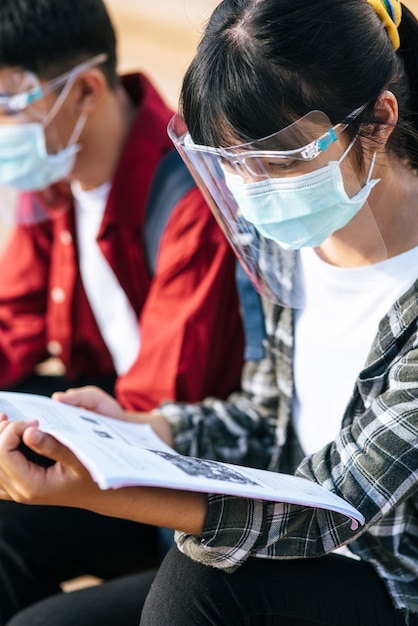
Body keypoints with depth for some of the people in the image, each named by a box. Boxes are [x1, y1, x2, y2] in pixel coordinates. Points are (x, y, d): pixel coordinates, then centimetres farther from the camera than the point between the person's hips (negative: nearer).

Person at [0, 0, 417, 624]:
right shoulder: (283, 236, -1)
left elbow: (334, 507, -25)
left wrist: (97, 493, -35)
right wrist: (130, 428, -8)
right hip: (295, 565, 7)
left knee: (200, 574, -31)